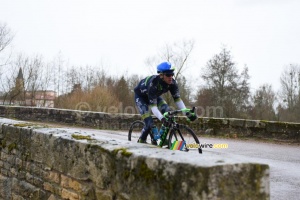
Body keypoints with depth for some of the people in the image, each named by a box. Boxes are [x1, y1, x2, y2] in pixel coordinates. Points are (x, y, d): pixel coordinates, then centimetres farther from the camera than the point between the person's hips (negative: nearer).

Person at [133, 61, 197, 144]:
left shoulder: (172, 83, -26)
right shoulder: (154, 83, -41)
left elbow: (177, 99, -20)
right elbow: (153, 106, -42)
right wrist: (161, 118, -56)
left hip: (155, 96, 6)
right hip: (140, 96, -6)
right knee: (149, 123, -20)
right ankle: (141, 140, 9)